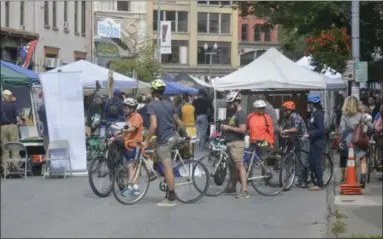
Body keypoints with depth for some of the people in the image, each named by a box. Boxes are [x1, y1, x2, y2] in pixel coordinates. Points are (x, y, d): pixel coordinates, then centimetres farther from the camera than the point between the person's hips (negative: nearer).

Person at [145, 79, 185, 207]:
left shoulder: (152, 105, -14)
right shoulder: (169, 104, 7)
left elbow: (153, 126, -23)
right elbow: (178, 122, 13)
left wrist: (147, 141, -14)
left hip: (164, 140, -7)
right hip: (174, 136, 7)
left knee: (168, 168, -3)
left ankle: (171, 198, 1)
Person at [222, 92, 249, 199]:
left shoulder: (241, 114, -15)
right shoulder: (236, 113, 16)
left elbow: (242, 129, -24)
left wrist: (228, 127, -17)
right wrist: (226, 127, 11)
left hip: (237, 143, -10)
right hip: (232, 143, 10)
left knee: (240, 166, -12)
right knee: (234, 166, 19)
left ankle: (244, 191, -16)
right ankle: (233, 187, 30)